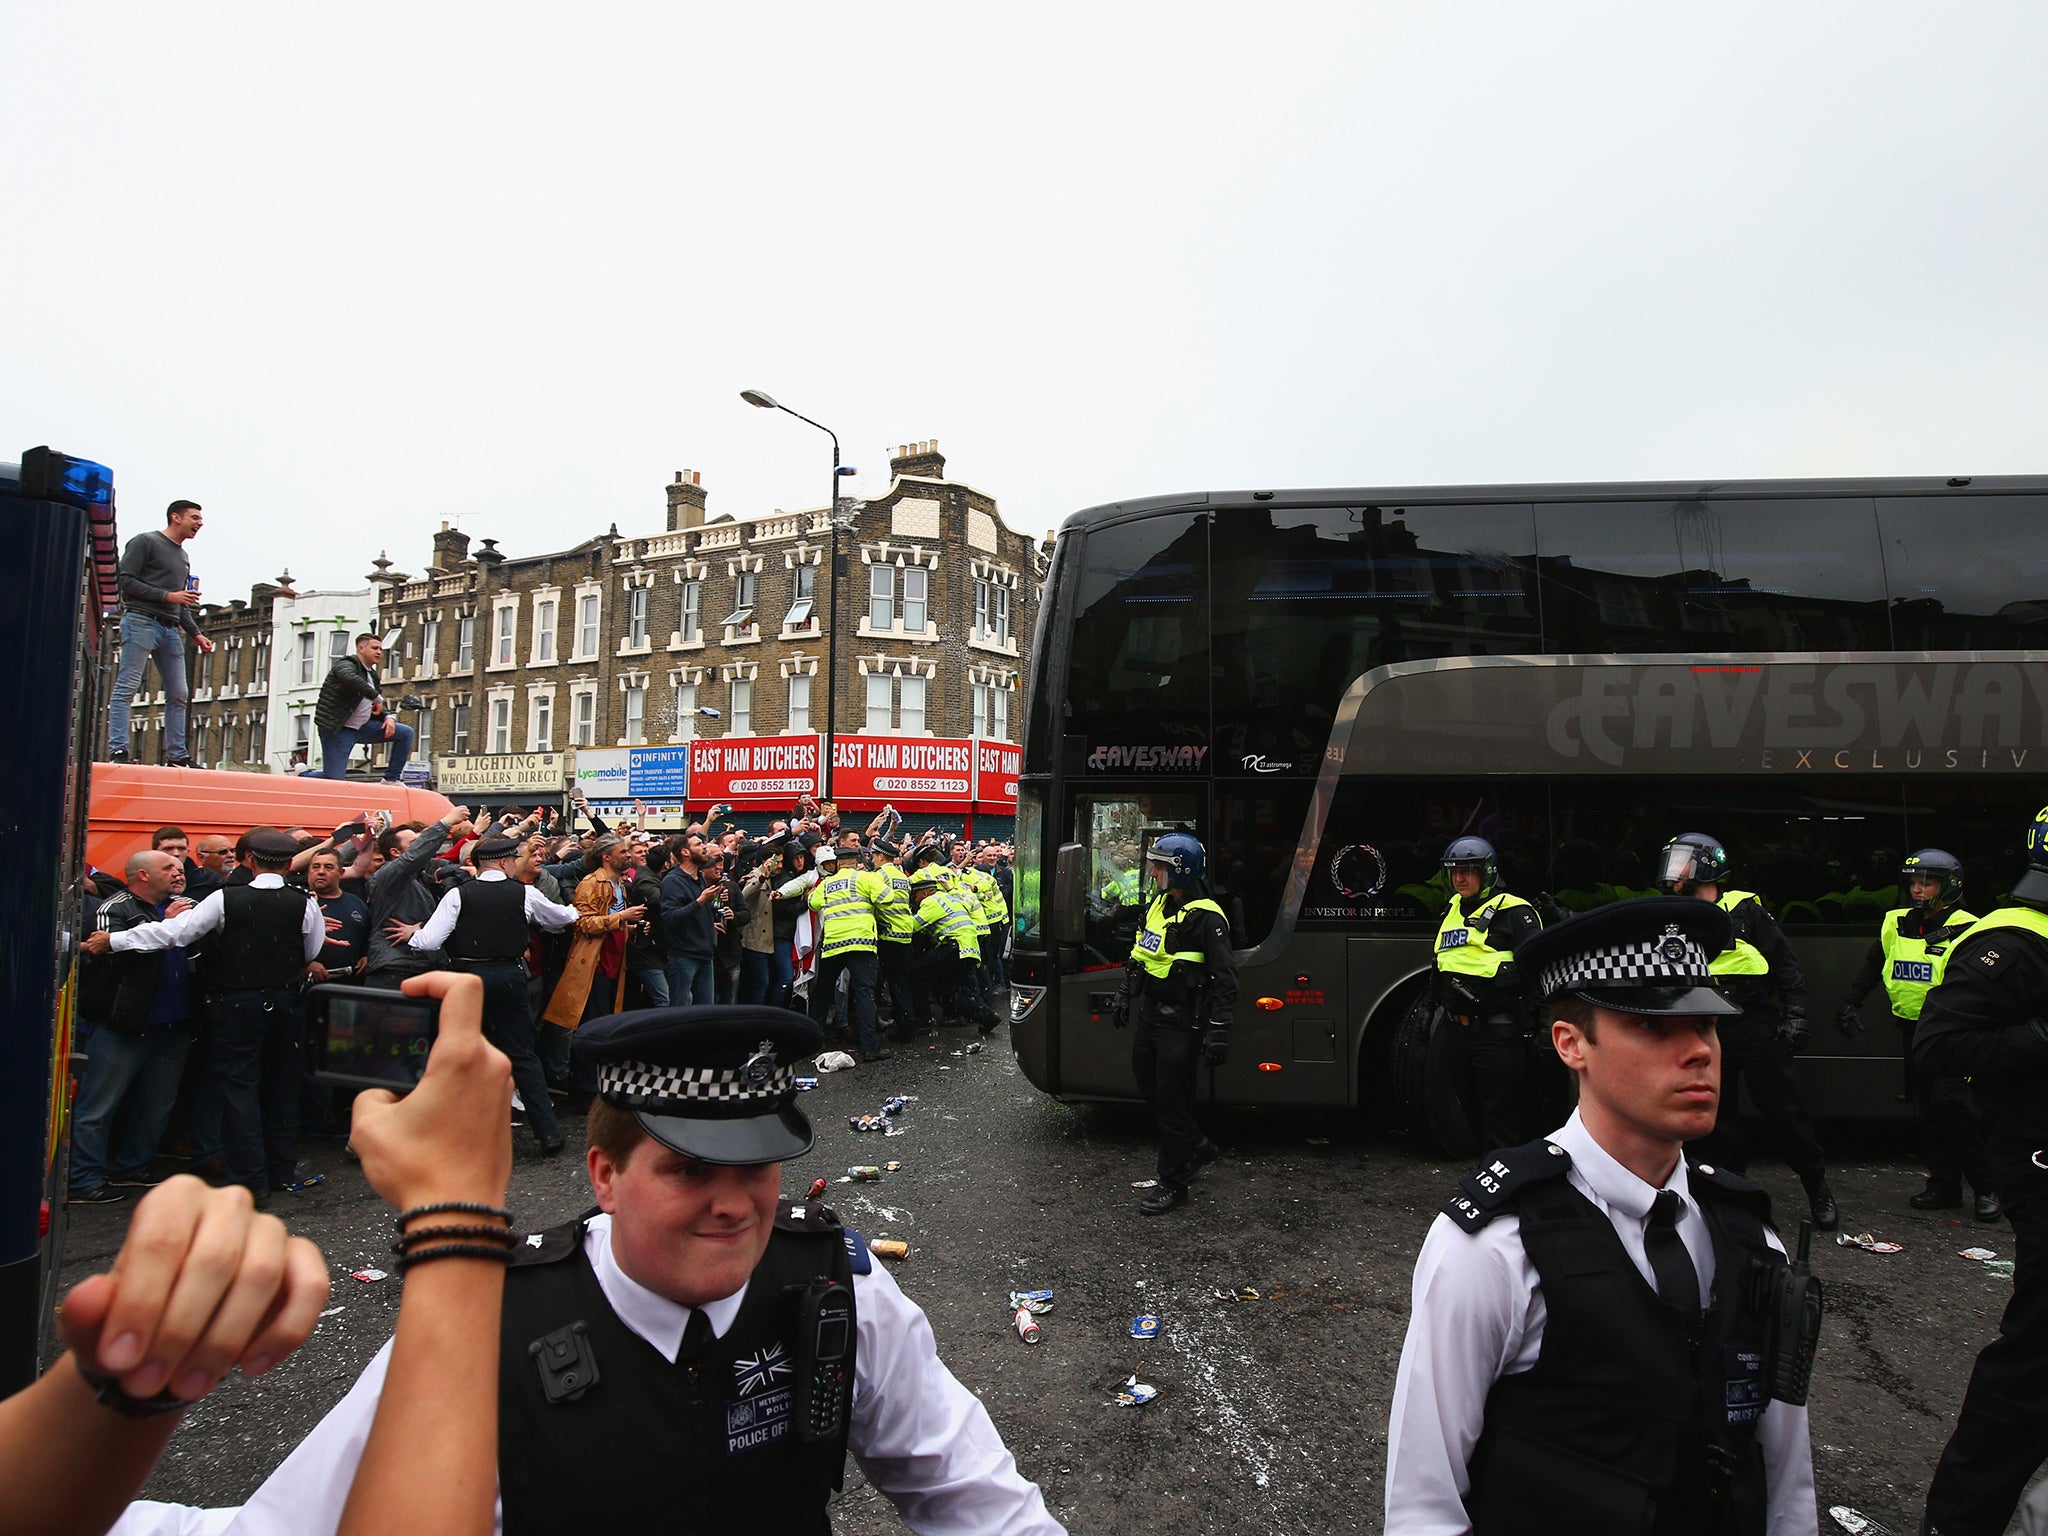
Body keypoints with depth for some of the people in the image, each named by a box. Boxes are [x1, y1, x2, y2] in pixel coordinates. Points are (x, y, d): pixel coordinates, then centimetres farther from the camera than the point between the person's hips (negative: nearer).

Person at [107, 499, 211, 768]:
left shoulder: (183, 558, 26)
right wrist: (167, 596, -12)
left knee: (178, 695, 3)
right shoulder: (145, 542, 3)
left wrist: (196, 634, 16)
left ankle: (176, 755, 5)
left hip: (171, 630, 8)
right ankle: (118, 749, -14)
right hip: (142, 622, -8)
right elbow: (125, 580, -8)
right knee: (127, 687, -11)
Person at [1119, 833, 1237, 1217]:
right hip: (1149, 1013, 9)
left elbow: (1225, 979, -19)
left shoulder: (1205, 917, -18)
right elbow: (1139, 955, 21)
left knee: (1171, 1100, 0)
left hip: (1180, 1022, -8)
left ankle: (1173, 1184, 14)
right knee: (1148, 1085, 17)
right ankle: (1197, 1146, 36)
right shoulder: (1157, 905, 8)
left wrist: (1219, 1030, -22)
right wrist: (1129, 996, 25)